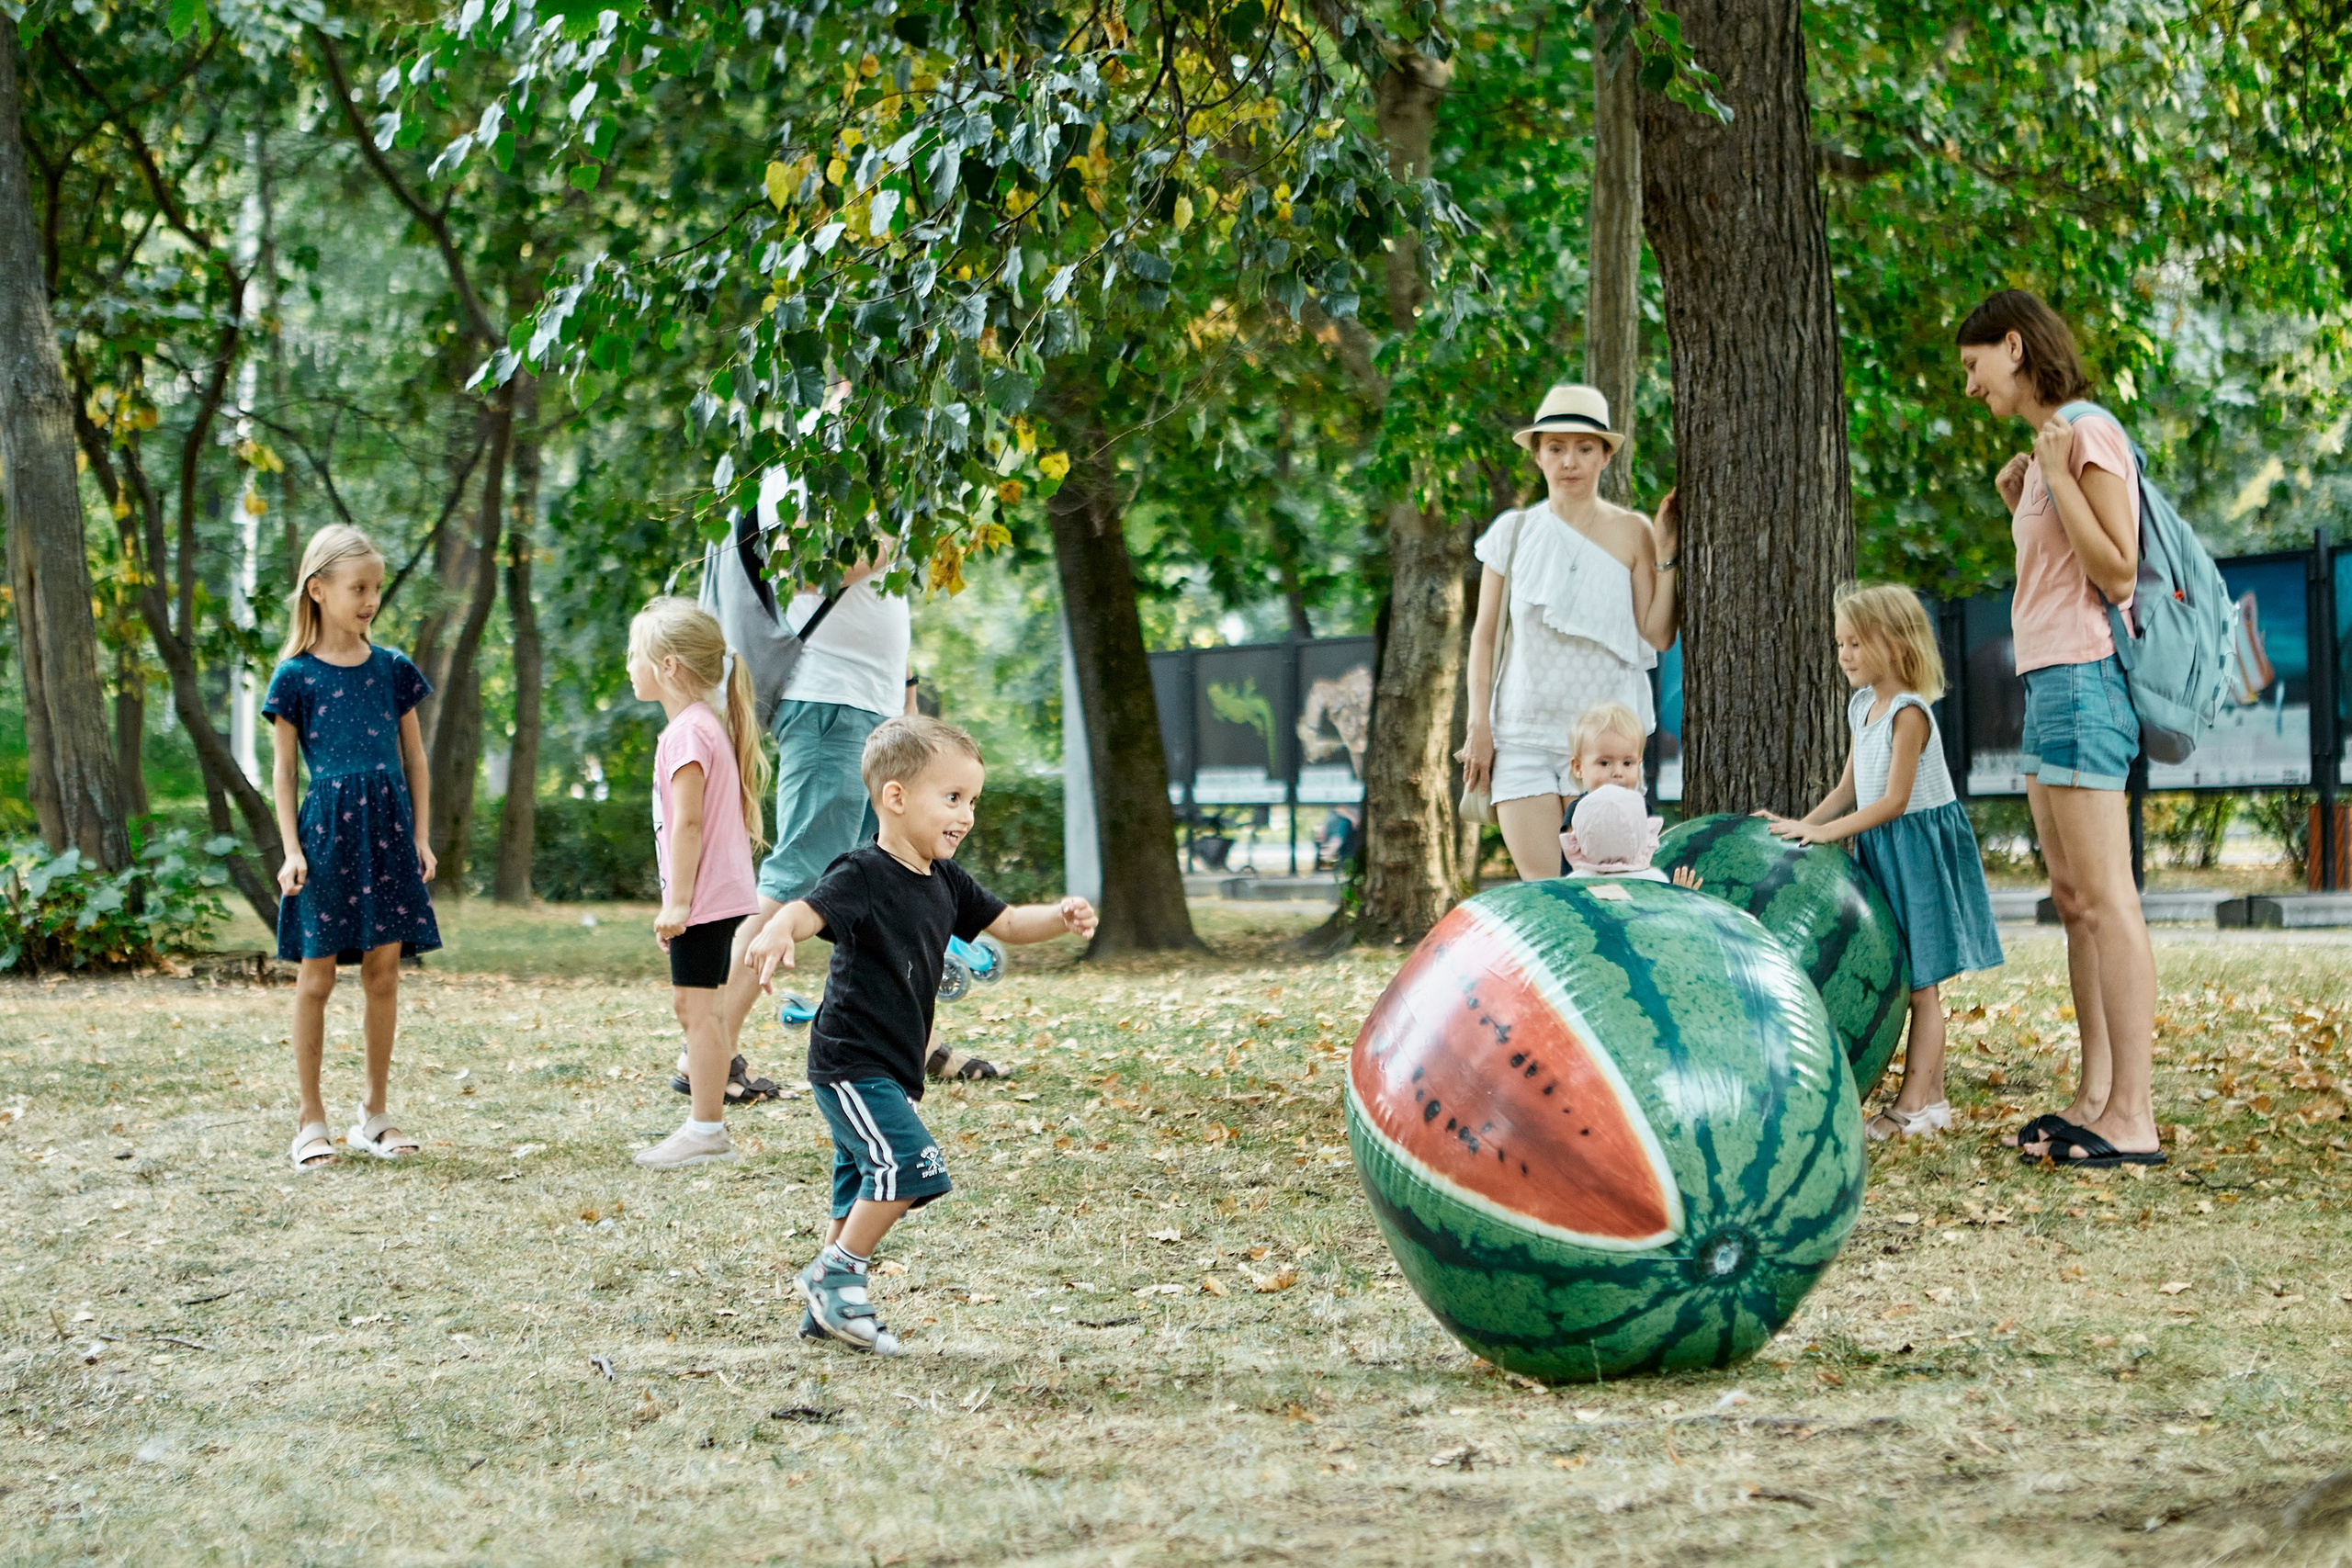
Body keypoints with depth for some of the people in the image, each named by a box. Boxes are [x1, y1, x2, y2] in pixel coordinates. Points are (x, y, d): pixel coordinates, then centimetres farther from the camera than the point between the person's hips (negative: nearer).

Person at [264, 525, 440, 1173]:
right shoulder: (296, 676, -2)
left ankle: (374, 1113, 15)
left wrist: (419, 836, 7)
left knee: (384, 970, 5)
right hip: (326, 830, -3)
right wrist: (291, 849, -6)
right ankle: (311, 1119, 9)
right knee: (316, 976, 1)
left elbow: (414, 757, 13)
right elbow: (284, 769, 1)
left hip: (386, 831, 3)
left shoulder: (392, 669, 7)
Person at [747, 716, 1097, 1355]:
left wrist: (1060, 916, -1)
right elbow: (810, 909, -35)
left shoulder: (944, 881, 9)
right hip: (848, 1061, -9)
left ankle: (826, 1308, 23)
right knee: (910, 1163, -20)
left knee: (865, 1191, 14)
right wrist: (777, 930, -58)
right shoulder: (862, 875, -18)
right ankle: (835, 1274, -7)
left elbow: (1005, 922, 19)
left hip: (889, 1070, 9)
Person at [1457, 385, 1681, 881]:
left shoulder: (1631, 533, 4)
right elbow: (1484, 635, 11)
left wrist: (1665, 555, -6)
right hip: (1522, 733, 1)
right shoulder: (1514, 532, 7)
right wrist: (1479, 727, 4)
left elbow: (1657, 638, -1)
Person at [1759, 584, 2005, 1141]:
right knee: (1909, 981, 9)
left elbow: (1894, 800, -21)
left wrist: (1823, 831, -23)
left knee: (1920, 980, -5)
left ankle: (1915, 1102, -4)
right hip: (1880, 850, 9)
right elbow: (1849, 791, 15)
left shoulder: (1909, 712, -16)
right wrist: (1801, 825, 3)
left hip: (1919, 845, -9)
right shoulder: (1862, 707, 11)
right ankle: (1930, 1096, 13)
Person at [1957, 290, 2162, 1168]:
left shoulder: (2088, 435, -10)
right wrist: (2021, 506, 17)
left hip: (2081, 681, -10)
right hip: (2050, 684, 10)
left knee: (2105, 899, -11)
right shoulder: (2048, 445, 17)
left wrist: (2058, 478, -18)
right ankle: (2095, 1098, 14)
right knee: (2073, 899, 10)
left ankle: (2132, 1117, -13)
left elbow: (2118, 574, -16)